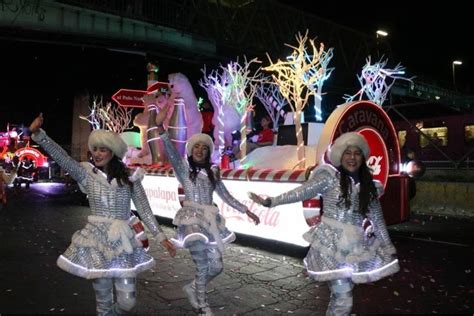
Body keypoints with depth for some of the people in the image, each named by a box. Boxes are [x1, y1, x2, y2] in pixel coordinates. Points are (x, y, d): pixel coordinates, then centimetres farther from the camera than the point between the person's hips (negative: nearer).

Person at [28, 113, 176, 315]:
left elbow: (145, 210, 3)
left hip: (123, 242, 1)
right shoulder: (87, 175, 0)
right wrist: (38, 134, -27)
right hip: (96, 240, 0)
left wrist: (161, 237, 0)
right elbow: (61, 157, -14)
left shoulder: (130, 178, 1)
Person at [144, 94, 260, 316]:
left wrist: (246, 211, 15)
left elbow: (226, 196, 18)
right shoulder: (183, 168, 1)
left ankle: (193, 288, 32)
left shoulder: (213, 172, 13)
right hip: (192, 218, -5)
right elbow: (171, 151, -17)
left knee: (216, 266, 4)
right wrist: (160, 126, -32)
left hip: (210, 220, 5)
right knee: (203, 266, -7)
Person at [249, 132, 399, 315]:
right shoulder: (330, 176, -4)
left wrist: (389, 249, 14)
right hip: (332, 245, -4)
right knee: (342, 298, -4)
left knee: (340, 296, 11)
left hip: (356, 246, 4)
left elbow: (378, 221, 13)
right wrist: (270, 201, -14)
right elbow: (301, 192, -9)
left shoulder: (369, 187, 9)